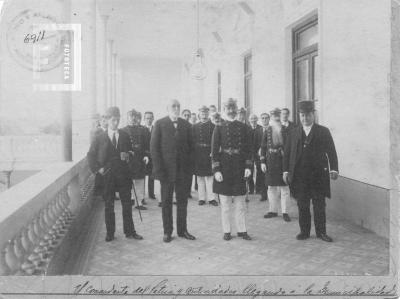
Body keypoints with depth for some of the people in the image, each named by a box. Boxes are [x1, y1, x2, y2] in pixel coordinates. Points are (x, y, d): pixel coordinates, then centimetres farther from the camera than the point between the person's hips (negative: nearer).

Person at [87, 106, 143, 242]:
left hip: (123, 174, 1)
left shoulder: (124, 136, 8)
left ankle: (129, 231, 13)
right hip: (107, 175, -1)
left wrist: (127, 156, -7)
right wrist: (97, 168, -6)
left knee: (127, 204, 4)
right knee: (108, 205, 6)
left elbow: (130, 152, 15)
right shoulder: (99, 138, 3)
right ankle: (110, 233, 16)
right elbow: (91, 155, 5)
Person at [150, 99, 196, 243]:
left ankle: (182, 230, 20)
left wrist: (189, 167, -1)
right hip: (166, 169, -2)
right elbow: (154, 147, -5)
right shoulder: (160, 124, -1)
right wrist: (158, 168, -11)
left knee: (182, 201, 9)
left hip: (183, 170, 3)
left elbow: (190, 146, 8)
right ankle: (167, 231, 17)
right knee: (166, 202, 6)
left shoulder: (186, 125, 8)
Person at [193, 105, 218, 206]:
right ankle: (202, 198, 12)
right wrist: (193, 153, -2)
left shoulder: (212, 126, 5)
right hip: (198, 155, 2)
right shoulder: (195, 127, 10)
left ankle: (211, 198, 5)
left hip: (209, 153, -1)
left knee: (209, 176, -1)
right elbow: (192, 140, 6)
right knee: (200, 177, 5)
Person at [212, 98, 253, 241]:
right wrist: (216, 170, -10)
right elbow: (214, 151, -3)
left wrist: (248, 166, -3)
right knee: (225, 205, 6)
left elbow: (248, 149, 6)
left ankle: (242, 230, 20)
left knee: (240, 204, 9)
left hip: (239, 170, 2)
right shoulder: (219, 128, 0)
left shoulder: (244, 128, 6)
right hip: (224, 169, -2)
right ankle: (226, 231, 18)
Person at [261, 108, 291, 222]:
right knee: (271, 188, 10)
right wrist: (262, 162, 1)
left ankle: (285, 212, 11)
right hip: (271, 163, 3)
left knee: (284, 187, 3)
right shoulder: (267, 132, 5)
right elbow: (263, 148, 6)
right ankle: (273, 210, 22)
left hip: (283, 162, -2)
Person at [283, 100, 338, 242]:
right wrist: (286, 171, 4)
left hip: (318, 174, -1)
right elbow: (287, 153, 11)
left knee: (319, 205, 4)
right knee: (302, 206, 7)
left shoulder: (323, 131, 5)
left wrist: (334, 169, -5)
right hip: (299, 176, 2)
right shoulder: (294, 132, 11)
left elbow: (331, 151, 3)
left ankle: (321, 232, 16)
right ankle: (304, 231, 18)